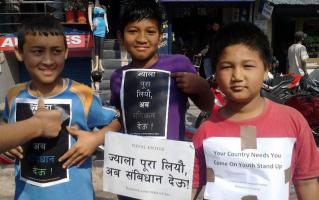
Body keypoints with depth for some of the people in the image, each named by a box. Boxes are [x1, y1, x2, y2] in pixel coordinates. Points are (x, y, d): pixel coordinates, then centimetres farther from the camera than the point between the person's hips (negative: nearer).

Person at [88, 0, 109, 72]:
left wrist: (107, 26, 7)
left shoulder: (103, 7, 20)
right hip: (95, 27, -3)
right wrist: (91, 25, -13)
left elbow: (105, 18, 18)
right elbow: (89, 16, 0)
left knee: (101, 46, -1)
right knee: (96, 45, -7)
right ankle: (96, 65, -9)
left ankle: (100, 65, -1)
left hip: (102, 27, 4)